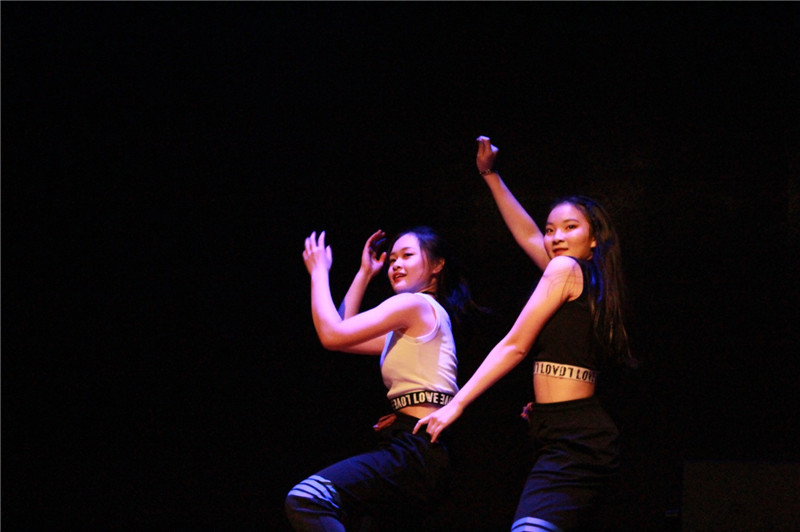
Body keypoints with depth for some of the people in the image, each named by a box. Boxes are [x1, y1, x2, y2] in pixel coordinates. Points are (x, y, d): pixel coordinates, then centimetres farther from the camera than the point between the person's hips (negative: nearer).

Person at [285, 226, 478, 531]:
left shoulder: (416, 304, -5)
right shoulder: (411, 327, 25)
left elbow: (332, 335, -9)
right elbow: (343, 334, 31)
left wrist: (318, 271, 4)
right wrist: (365, 273, 31)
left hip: (416, 450, -11)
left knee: (306, 499, -27)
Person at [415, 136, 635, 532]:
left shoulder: (565, 268, -2)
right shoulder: (588, 280, 23)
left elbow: (514, 346, -4)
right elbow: (526, 234, 37)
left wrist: (456, 404, -2)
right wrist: (490, 176, 41)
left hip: (570, 439, -10)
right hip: (580, 436, 10)